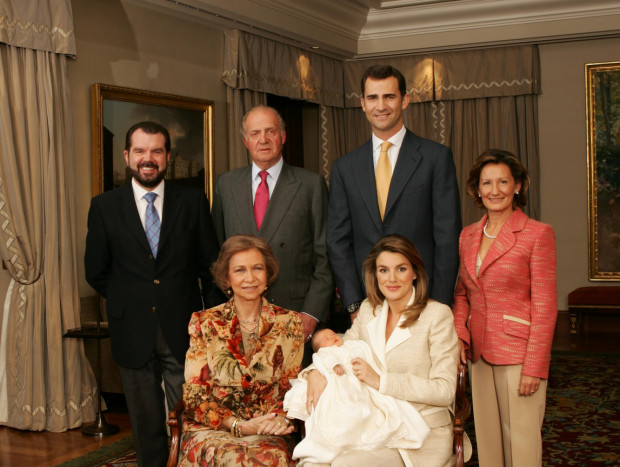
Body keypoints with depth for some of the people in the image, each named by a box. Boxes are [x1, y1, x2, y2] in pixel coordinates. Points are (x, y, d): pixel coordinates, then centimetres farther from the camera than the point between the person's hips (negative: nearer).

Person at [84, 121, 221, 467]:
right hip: (134, 332, 1)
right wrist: (128, 303, 6)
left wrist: (208, 313, 2)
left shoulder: (193, 201, 2)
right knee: (147, 425, 12)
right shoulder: (104, 207, 2)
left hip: (183, 332, 0)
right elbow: (96, 272, 7)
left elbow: (210, 262, 6)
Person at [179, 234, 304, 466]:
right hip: (213, 428, -1)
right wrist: (239, 426, -13)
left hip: (269, 434, 1)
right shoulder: (204, 324, 3)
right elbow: (195, 397, 1)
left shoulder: (289, 323, 7)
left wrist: (280, 418, -12)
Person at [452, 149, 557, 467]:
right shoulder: (468, 235, 10)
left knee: (521, 441, 1)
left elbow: (545, 306, -10)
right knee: (486, 437, 11)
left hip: (518, 353, -5)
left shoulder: (537, 234, -8)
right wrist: (458, 335, 0)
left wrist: (534, 367, -13)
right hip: (479, 353, 5)